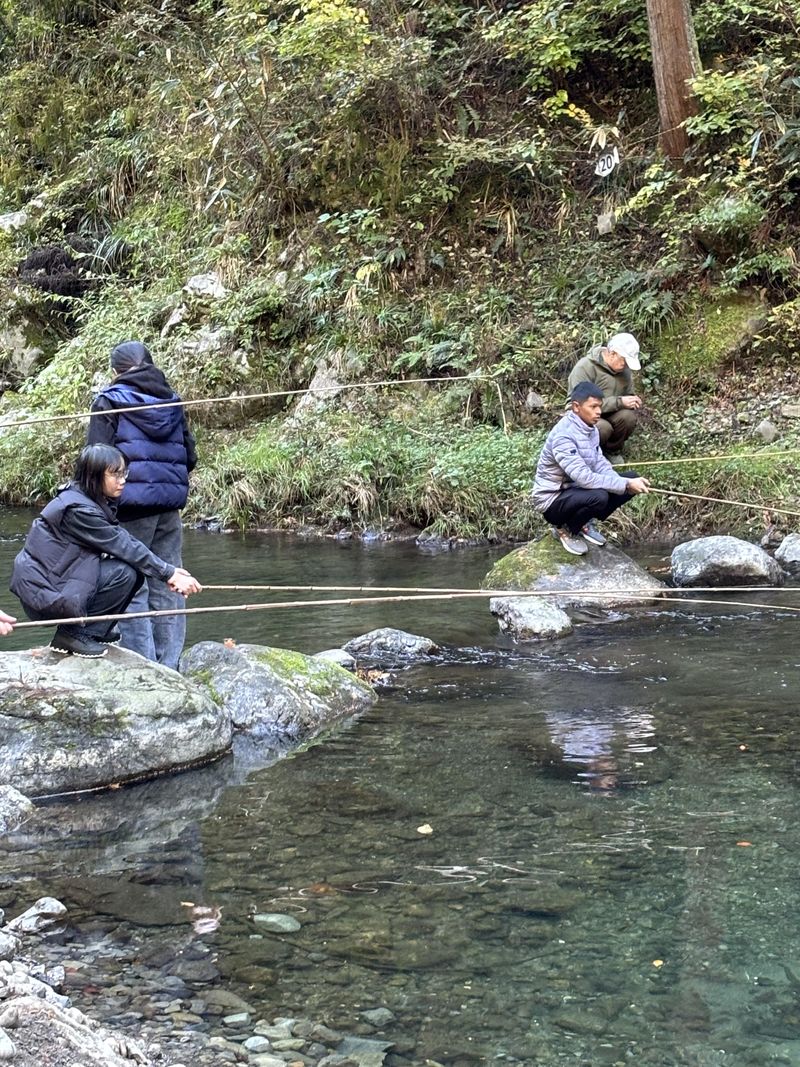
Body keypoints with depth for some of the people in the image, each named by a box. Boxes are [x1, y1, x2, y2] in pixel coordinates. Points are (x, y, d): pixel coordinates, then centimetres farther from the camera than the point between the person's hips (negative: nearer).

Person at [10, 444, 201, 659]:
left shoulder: (92, 501, 6)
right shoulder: (79, 509, -22)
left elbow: (124, 544, 2)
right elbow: (124, 546, -21)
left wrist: (169, 572, -9)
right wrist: (170, 574, -16)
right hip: (42, 592, -9)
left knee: (135, 569, 0)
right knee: (124, 574, -21)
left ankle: (96, 630, 12)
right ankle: (73, 634, -10)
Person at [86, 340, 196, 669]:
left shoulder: (109, 401, -2)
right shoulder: (171, 401, 12)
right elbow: (190, 456, 14)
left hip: (131, 505, -5)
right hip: (170, 506, 5)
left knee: (132, 587, -1)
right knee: (167, 588, 10)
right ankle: (169, 666, 12)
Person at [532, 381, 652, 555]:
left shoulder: (590, 428, 3)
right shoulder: (563, 436, -27)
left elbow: (600, 464, 1)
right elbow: (584, 477, -33)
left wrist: (626, 483, -18)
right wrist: (625, 484, -33)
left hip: (576, 489, 9)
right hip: (553, 499, -9)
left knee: (631, 478, -2)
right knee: (598, 496, -36)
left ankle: (584, 523, 8)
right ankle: (565, 529, -6)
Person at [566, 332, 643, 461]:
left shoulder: (624, 369, 2)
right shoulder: (585, 368, -21)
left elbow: (628, 394, 17)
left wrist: (633, 401, -10)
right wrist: (619, 402, -32)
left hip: (609, 416, 6)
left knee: (629, 416, -26)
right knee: (603, 428, -37)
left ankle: (613, 450, -1)